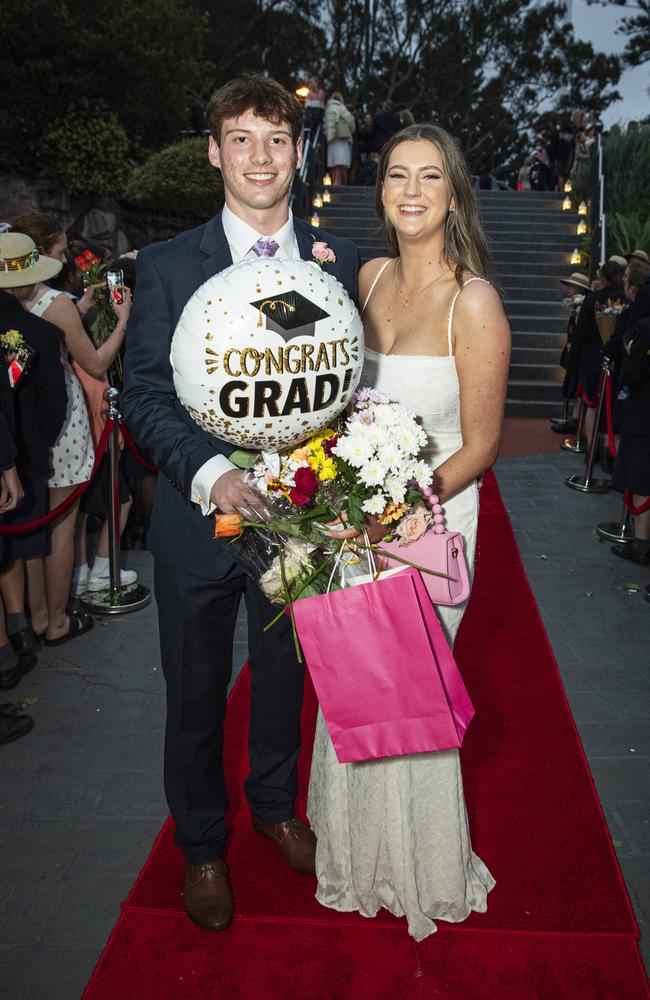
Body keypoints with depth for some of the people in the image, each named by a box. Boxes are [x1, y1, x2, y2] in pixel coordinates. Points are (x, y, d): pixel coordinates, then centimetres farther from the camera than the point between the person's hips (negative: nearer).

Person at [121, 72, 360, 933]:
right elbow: (145, 395, -10)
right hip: (200, 517, -2)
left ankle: (275, 805, 49)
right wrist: (210, 473, -26)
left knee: (284, 676, 22)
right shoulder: (166, 265, -6)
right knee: (197, 695, 14)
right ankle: (201, 846, 39)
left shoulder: (339, 261, 1)